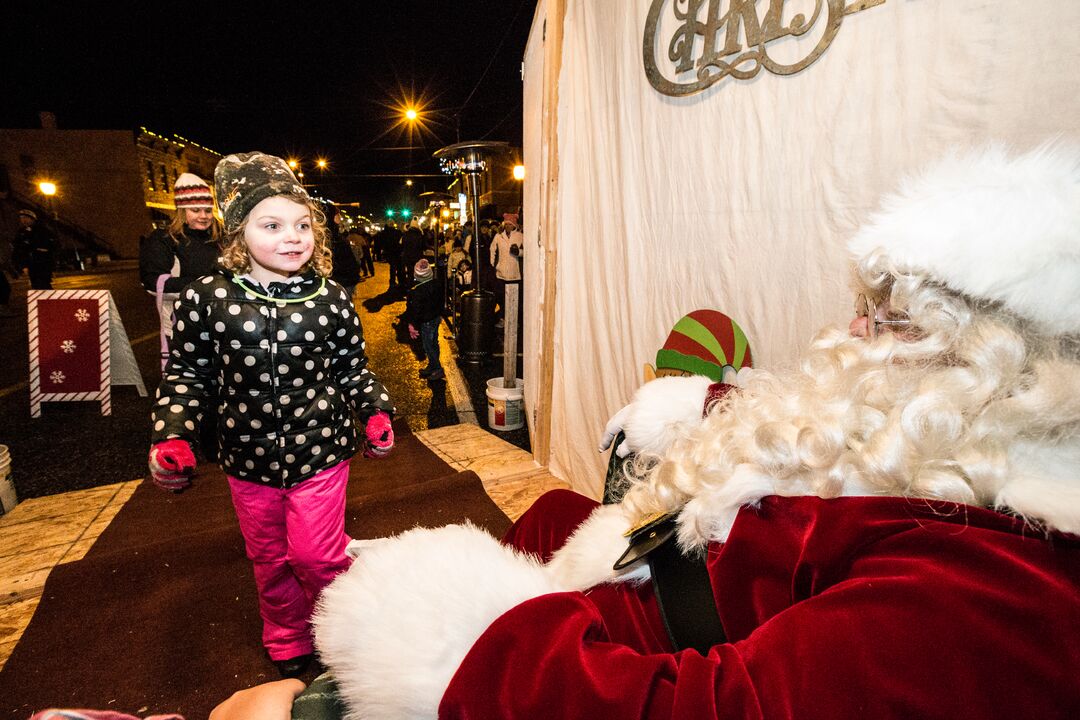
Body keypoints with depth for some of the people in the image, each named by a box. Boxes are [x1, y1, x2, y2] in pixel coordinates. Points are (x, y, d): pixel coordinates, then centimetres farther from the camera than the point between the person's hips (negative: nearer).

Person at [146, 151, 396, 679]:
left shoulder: (331, 299, -7)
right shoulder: (207, 299, -8)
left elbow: (351, 369, 3)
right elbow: (187, 374, 0)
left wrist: (375, 412, -9)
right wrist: (171, 438, -10)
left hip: (320, 452, -2)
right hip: (248, 458, 2)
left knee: (315, 556, 5)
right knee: (270, 560, 19)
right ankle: (287, 640, 45)